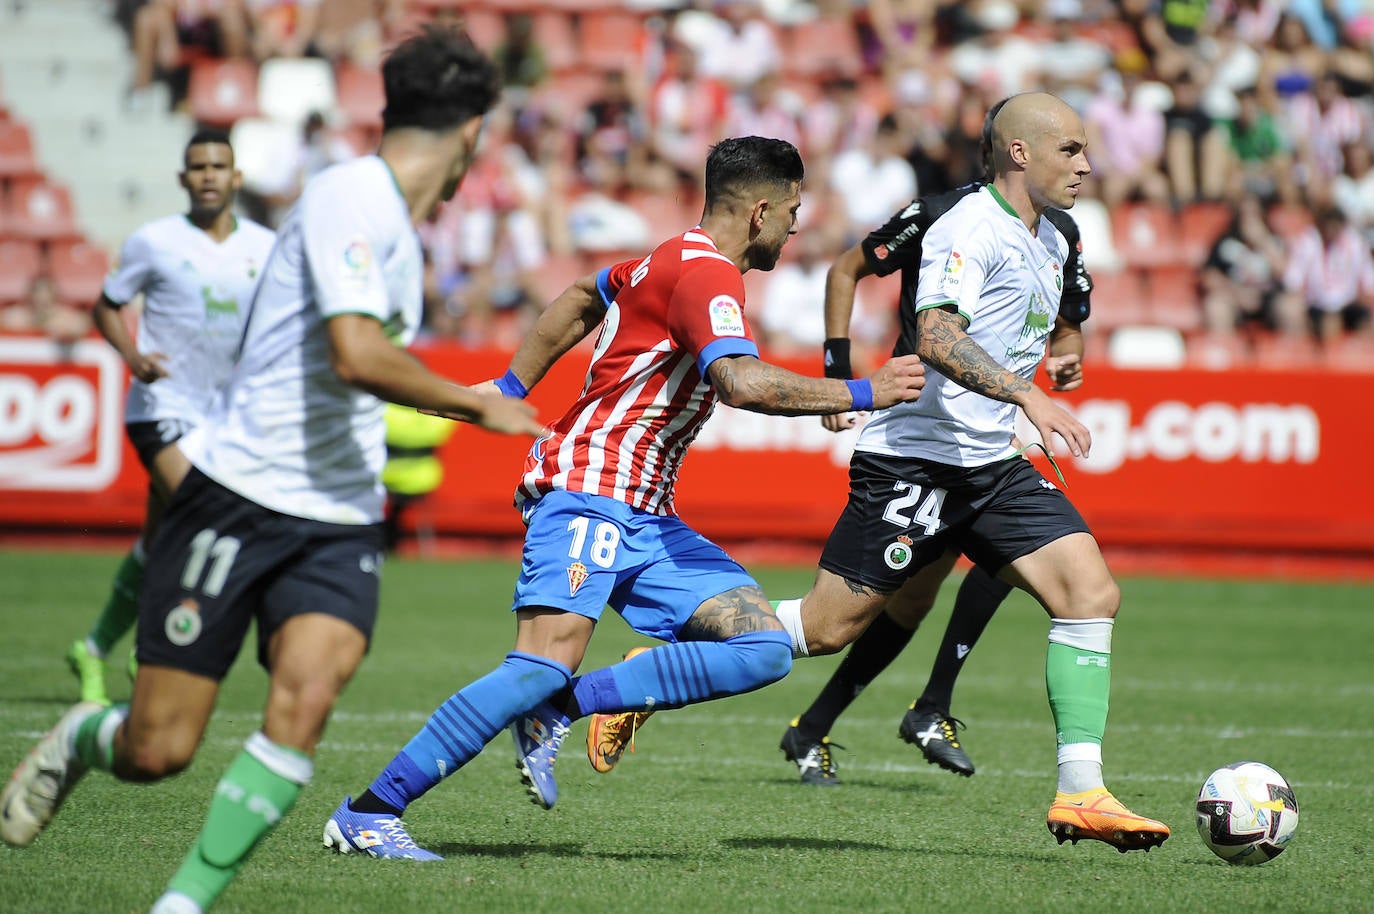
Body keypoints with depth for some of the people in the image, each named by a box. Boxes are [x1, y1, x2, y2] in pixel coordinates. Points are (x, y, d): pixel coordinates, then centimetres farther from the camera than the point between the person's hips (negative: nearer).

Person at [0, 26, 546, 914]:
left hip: (337, 519, 7)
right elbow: (358, 356, -26)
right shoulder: (349, 197, -15)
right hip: (238, 496, -7)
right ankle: (81, 739, 32)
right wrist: (478, 405, -16)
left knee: (305, 695, -21)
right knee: (156, 750, -4)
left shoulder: (397, 222, 14)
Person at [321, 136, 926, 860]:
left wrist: (512, 388, 33)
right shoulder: (706, 275, -12)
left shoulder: (676, 259, 20)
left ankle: (559, 708, -6)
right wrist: (860, 394, -20)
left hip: (646, 517, 10)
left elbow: (583, 299, 34)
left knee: (764, 649, -5)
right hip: (590, 490, -10)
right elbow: (742, 382, -29)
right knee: (545, 664, -24)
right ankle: (367, 813, -17)